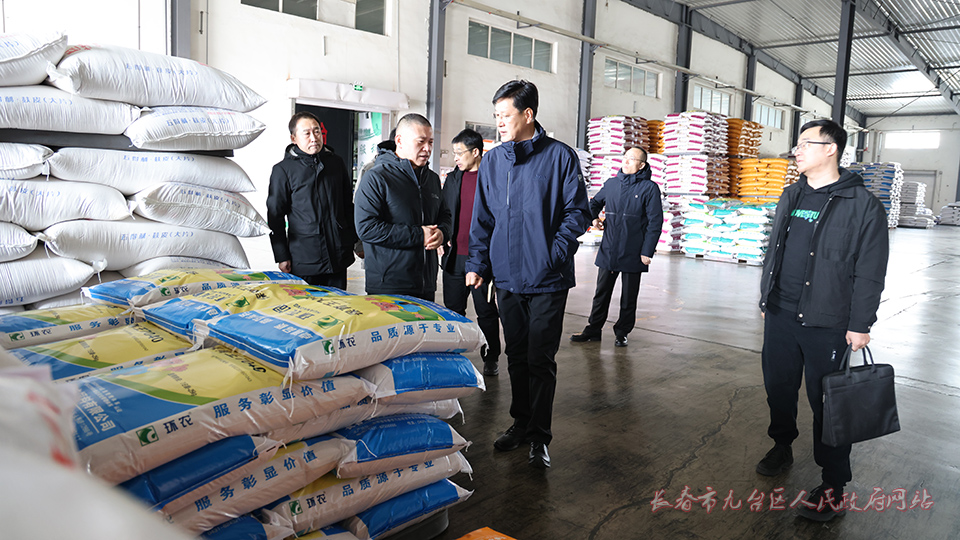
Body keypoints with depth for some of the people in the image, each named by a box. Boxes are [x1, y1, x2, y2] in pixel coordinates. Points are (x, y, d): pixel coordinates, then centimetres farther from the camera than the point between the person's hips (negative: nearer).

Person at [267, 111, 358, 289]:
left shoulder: (336, 163, 12)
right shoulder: (283, 170, 0)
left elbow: (348, 205, 19)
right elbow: (275, 217, 1)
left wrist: (354, 241, 14)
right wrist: (282, 256, -3)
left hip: (338, 256, 4)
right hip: (304, 260, -3)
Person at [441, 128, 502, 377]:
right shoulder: (453, 178, 11)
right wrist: (443, 240, 4)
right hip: (454, 256, 5)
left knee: (486, 312, 7)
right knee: (453, 310, 11)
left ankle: (491, 357, 21)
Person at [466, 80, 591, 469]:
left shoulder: (560, 156, -4)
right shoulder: (492, 161, 8)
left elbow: (576, 211, -3)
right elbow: (482, 219, 11)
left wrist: (556, 253, -14)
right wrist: (477, 263, 3)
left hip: (547, 279, -4)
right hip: (507, 277, 4)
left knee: (541, 360, 2)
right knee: (516, 356, 15)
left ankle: (540, 436, 17)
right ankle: (521, 422, 31)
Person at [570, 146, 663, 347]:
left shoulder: (649, 188, -6)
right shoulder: (611, 184, 7)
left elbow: (655, 222, -7)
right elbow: (595, 202, 24)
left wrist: (647, 251, -11)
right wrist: (593, 217, 1)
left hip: (632, 253, -4)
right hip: (608, 251, 4)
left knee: (628, 297, 9)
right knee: (601, 293, 12)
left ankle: (622, 332, 22)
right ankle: (593, 329, 22)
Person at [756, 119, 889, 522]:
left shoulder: (862, 205, -8)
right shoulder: (791, 197, 11)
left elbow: (870, 273, -9)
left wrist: (861, 325, -11)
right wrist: (766, 300, 18)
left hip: (826, 324, -6)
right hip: (780, 316, 6)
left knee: (827, 403, 1)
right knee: (778, 386, 17)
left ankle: (833, 487, 13)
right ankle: (782, 447, 40)